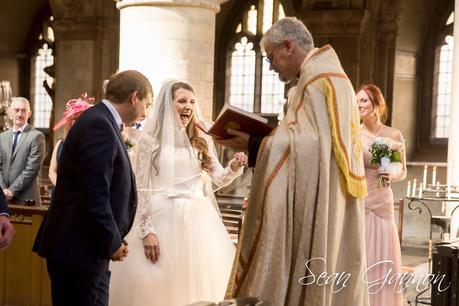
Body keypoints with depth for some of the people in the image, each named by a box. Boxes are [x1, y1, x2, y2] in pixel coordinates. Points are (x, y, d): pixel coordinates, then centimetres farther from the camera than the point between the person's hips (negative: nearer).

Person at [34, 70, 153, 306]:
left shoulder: (102, 121, 14)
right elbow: (94, 195, -22)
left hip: (92, 249, 10)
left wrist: (113, 239, 10)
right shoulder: (99, 125, -17)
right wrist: (112, 243, -12)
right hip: (77, 251, -10)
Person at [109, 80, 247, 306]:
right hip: (162, 219, -4)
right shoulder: (149, 140, -2)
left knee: (199, 284, 7)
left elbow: (219, 178, 4)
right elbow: (140, 189, -4)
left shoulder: (201, 140, 11)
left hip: (198, 220, 4)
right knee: (159, 288, 1)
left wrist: (234, 167, -17)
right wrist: (146, 231, -11)